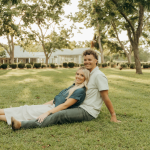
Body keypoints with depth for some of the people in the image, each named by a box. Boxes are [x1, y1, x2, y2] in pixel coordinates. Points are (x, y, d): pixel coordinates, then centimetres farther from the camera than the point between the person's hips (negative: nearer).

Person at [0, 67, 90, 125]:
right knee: (26, 109, 1)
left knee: (27, 112, -7)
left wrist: (47, 112, -24)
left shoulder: (80, 91, -13)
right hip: (53, 107, 8)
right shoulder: (72, 87, 15)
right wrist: (42, 106, 12)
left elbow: (65, 105, -19)